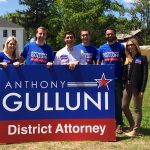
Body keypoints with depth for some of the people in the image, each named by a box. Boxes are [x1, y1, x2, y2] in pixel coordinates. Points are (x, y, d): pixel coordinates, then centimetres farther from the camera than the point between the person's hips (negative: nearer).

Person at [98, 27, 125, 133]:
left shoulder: (121, 47, 2)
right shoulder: (102, 48, 7)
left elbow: (124, 62, 7)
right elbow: (98, 63, 12)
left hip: (117, 79, -2)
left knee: (118, 102, 3)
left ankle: (119, 124, 11)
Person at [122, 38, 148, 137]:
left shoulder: (142, 58, -4)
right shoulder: (128, 59, 13)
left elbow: (145, 75, -8)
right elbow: (125, 73, 12)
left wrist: (142, 90, -14)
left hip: (137, 87, -6)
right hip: (128, 86, 6)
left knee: (137, 109, 3)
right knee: (124, 106, 10)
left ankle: (135, 130, 10)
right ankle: (132, 125, 28)